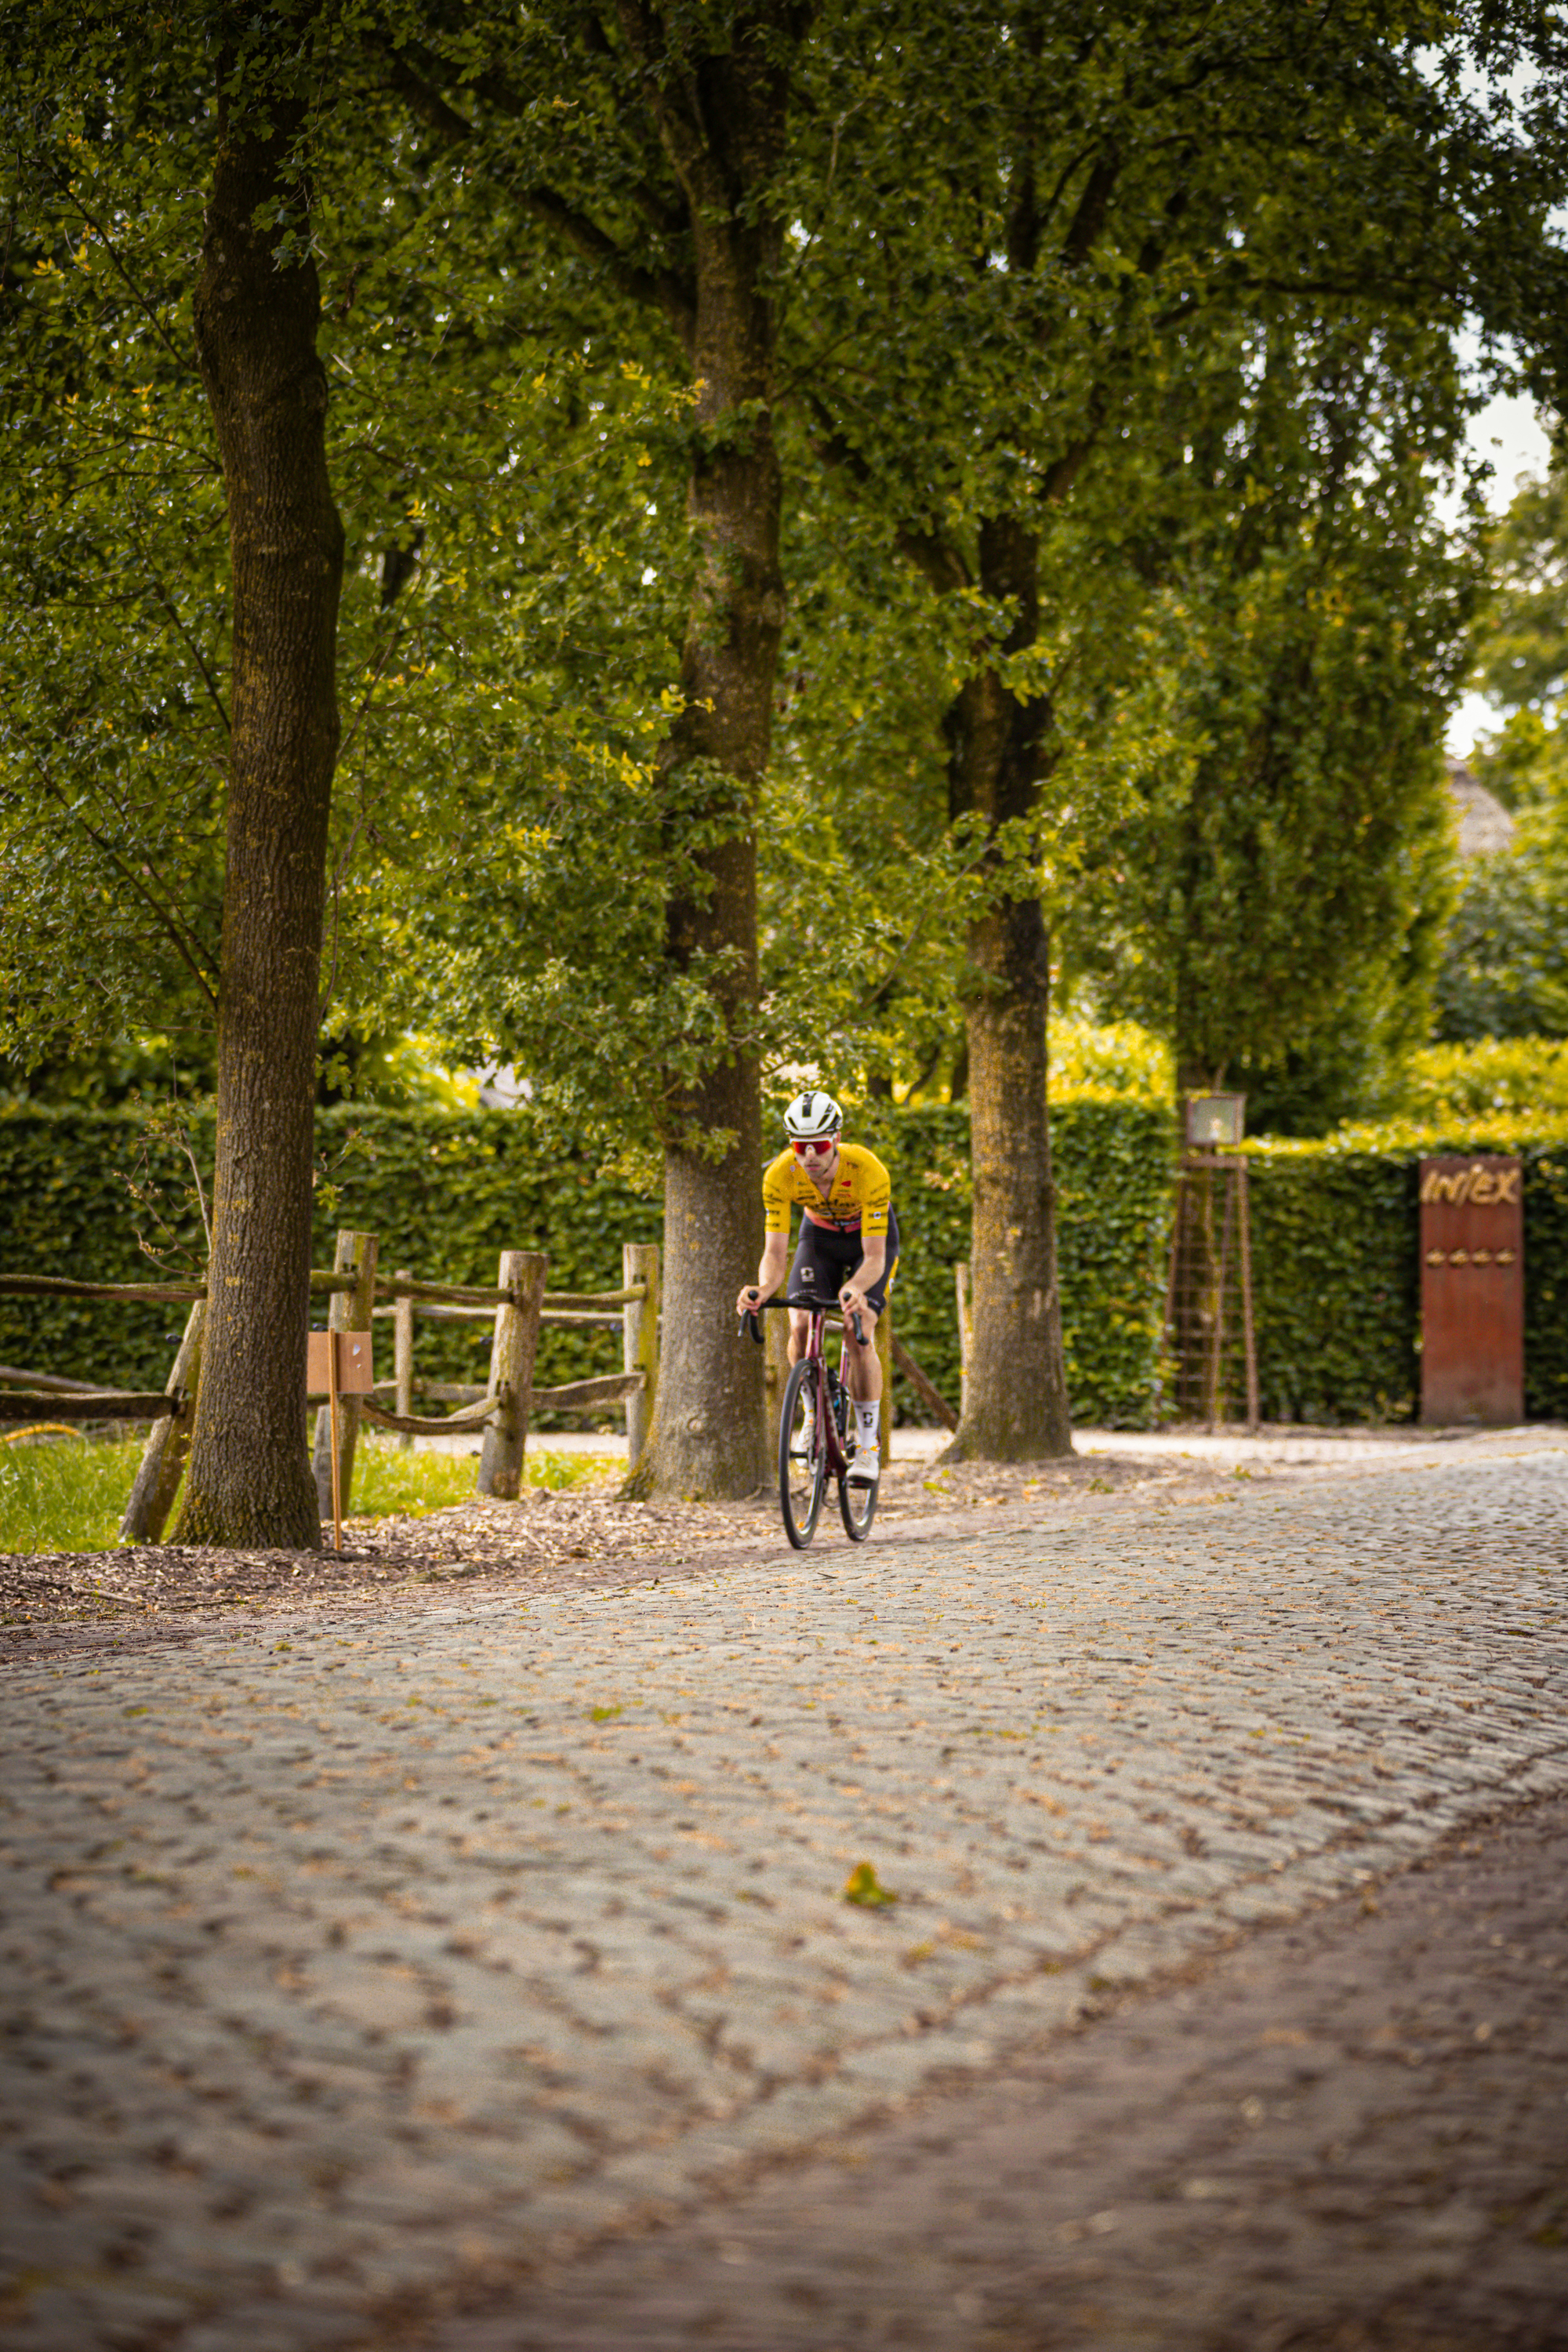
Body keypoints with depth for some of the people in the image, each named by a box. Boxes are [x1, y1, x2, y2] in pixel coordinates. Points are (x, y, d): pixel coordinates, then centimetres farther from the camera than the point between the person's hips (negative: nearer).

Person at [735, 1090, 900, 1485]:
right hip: (820, 1234, 3)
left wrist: (855, 1289, -60)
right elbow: (775, 1251, -29)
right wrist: (764, 1288, -51)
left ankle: (869, 1444, -7)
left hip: (871, 1236, -3)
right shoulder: (779, 1175, -30)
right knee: (799, 1327, -19)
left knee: (858, 1334, -21)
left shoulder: (869, 1172, -37)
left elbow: (874, 1257, -38)